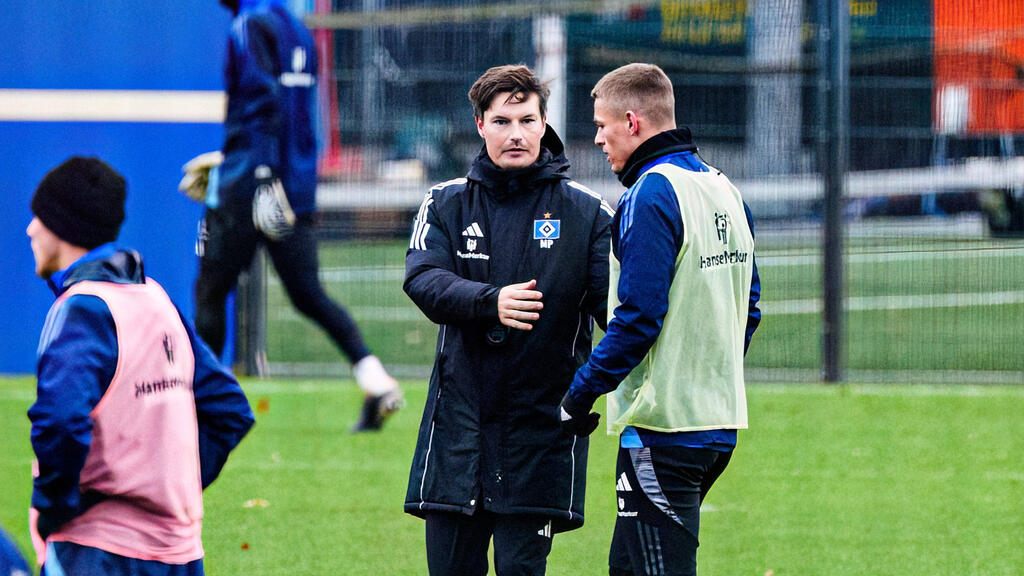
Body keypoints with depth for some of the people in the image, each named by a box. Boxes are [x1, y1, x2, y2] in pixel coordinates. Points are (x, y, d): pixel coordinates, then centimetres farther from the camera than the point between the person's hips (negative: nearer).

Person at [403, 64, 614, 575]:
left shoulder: (586, 212, 4)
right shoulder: (447, 203, 8)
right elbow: (423, 279, -9)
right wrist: (490, 302, -29)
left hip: (542, 427, -2)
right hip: (459, 419, 2)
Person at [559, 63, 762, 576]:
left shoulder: (651, 196, -15)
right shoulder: (723, 189, 13)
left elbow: (638, 317, -20)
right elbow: (748, 307, 18)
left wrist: (580, 394, -12)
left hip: (662, 428, -9)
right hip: (719, 421, 9)